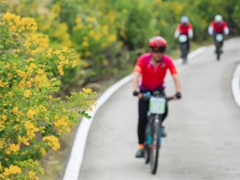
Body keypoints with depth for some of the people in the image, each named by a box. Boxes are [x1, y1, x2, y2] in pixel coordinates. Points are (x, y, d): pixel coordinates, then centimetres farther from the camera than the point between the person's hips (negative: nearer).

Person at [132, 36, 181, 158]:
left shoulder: (167, 60, -19)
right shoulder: (143, 60, -23)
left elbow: (175, 76, -26)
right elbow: (136, 76, -34)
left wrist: (178, 92, -41)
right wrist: (136, 90, -50)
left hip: (159, 89, 1)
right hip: (144, 90, -1)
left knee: (164, 111, -25)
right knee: (142, 118, -11)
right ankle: (141, 147, -1)